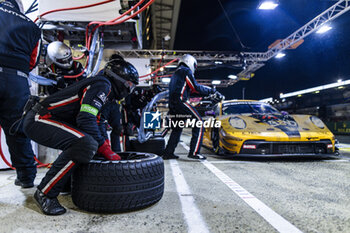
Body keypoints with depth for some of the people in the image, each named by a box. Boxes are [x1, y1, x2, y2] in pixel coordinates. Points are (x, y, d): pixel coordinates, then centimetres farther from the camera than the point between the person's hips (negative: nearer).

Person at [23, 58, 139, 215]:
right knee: (85, 144, -29)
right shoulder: (103, 85, -12)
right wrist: (105, 150, -19)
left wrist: (106, 148, 11)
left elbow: (95, 123, 20)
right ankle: (45, 193, -16)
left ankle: (66, 182, 23)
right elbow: (86, 119, -24)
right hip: (38, 120, -11)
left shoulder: (103, 88, 19)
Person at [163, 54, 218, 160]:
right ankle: (194, 152, -14)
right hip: (180, 101, -9)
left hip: (172, 104, 10)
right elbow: (196, 87, -4)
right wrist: (209, 90, 10)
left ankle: (168, 153, 21)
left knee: (177, 128, 19)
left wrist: (205, 93, 30)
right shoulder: (186, 71, 2)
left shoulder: (176, 73, 30)